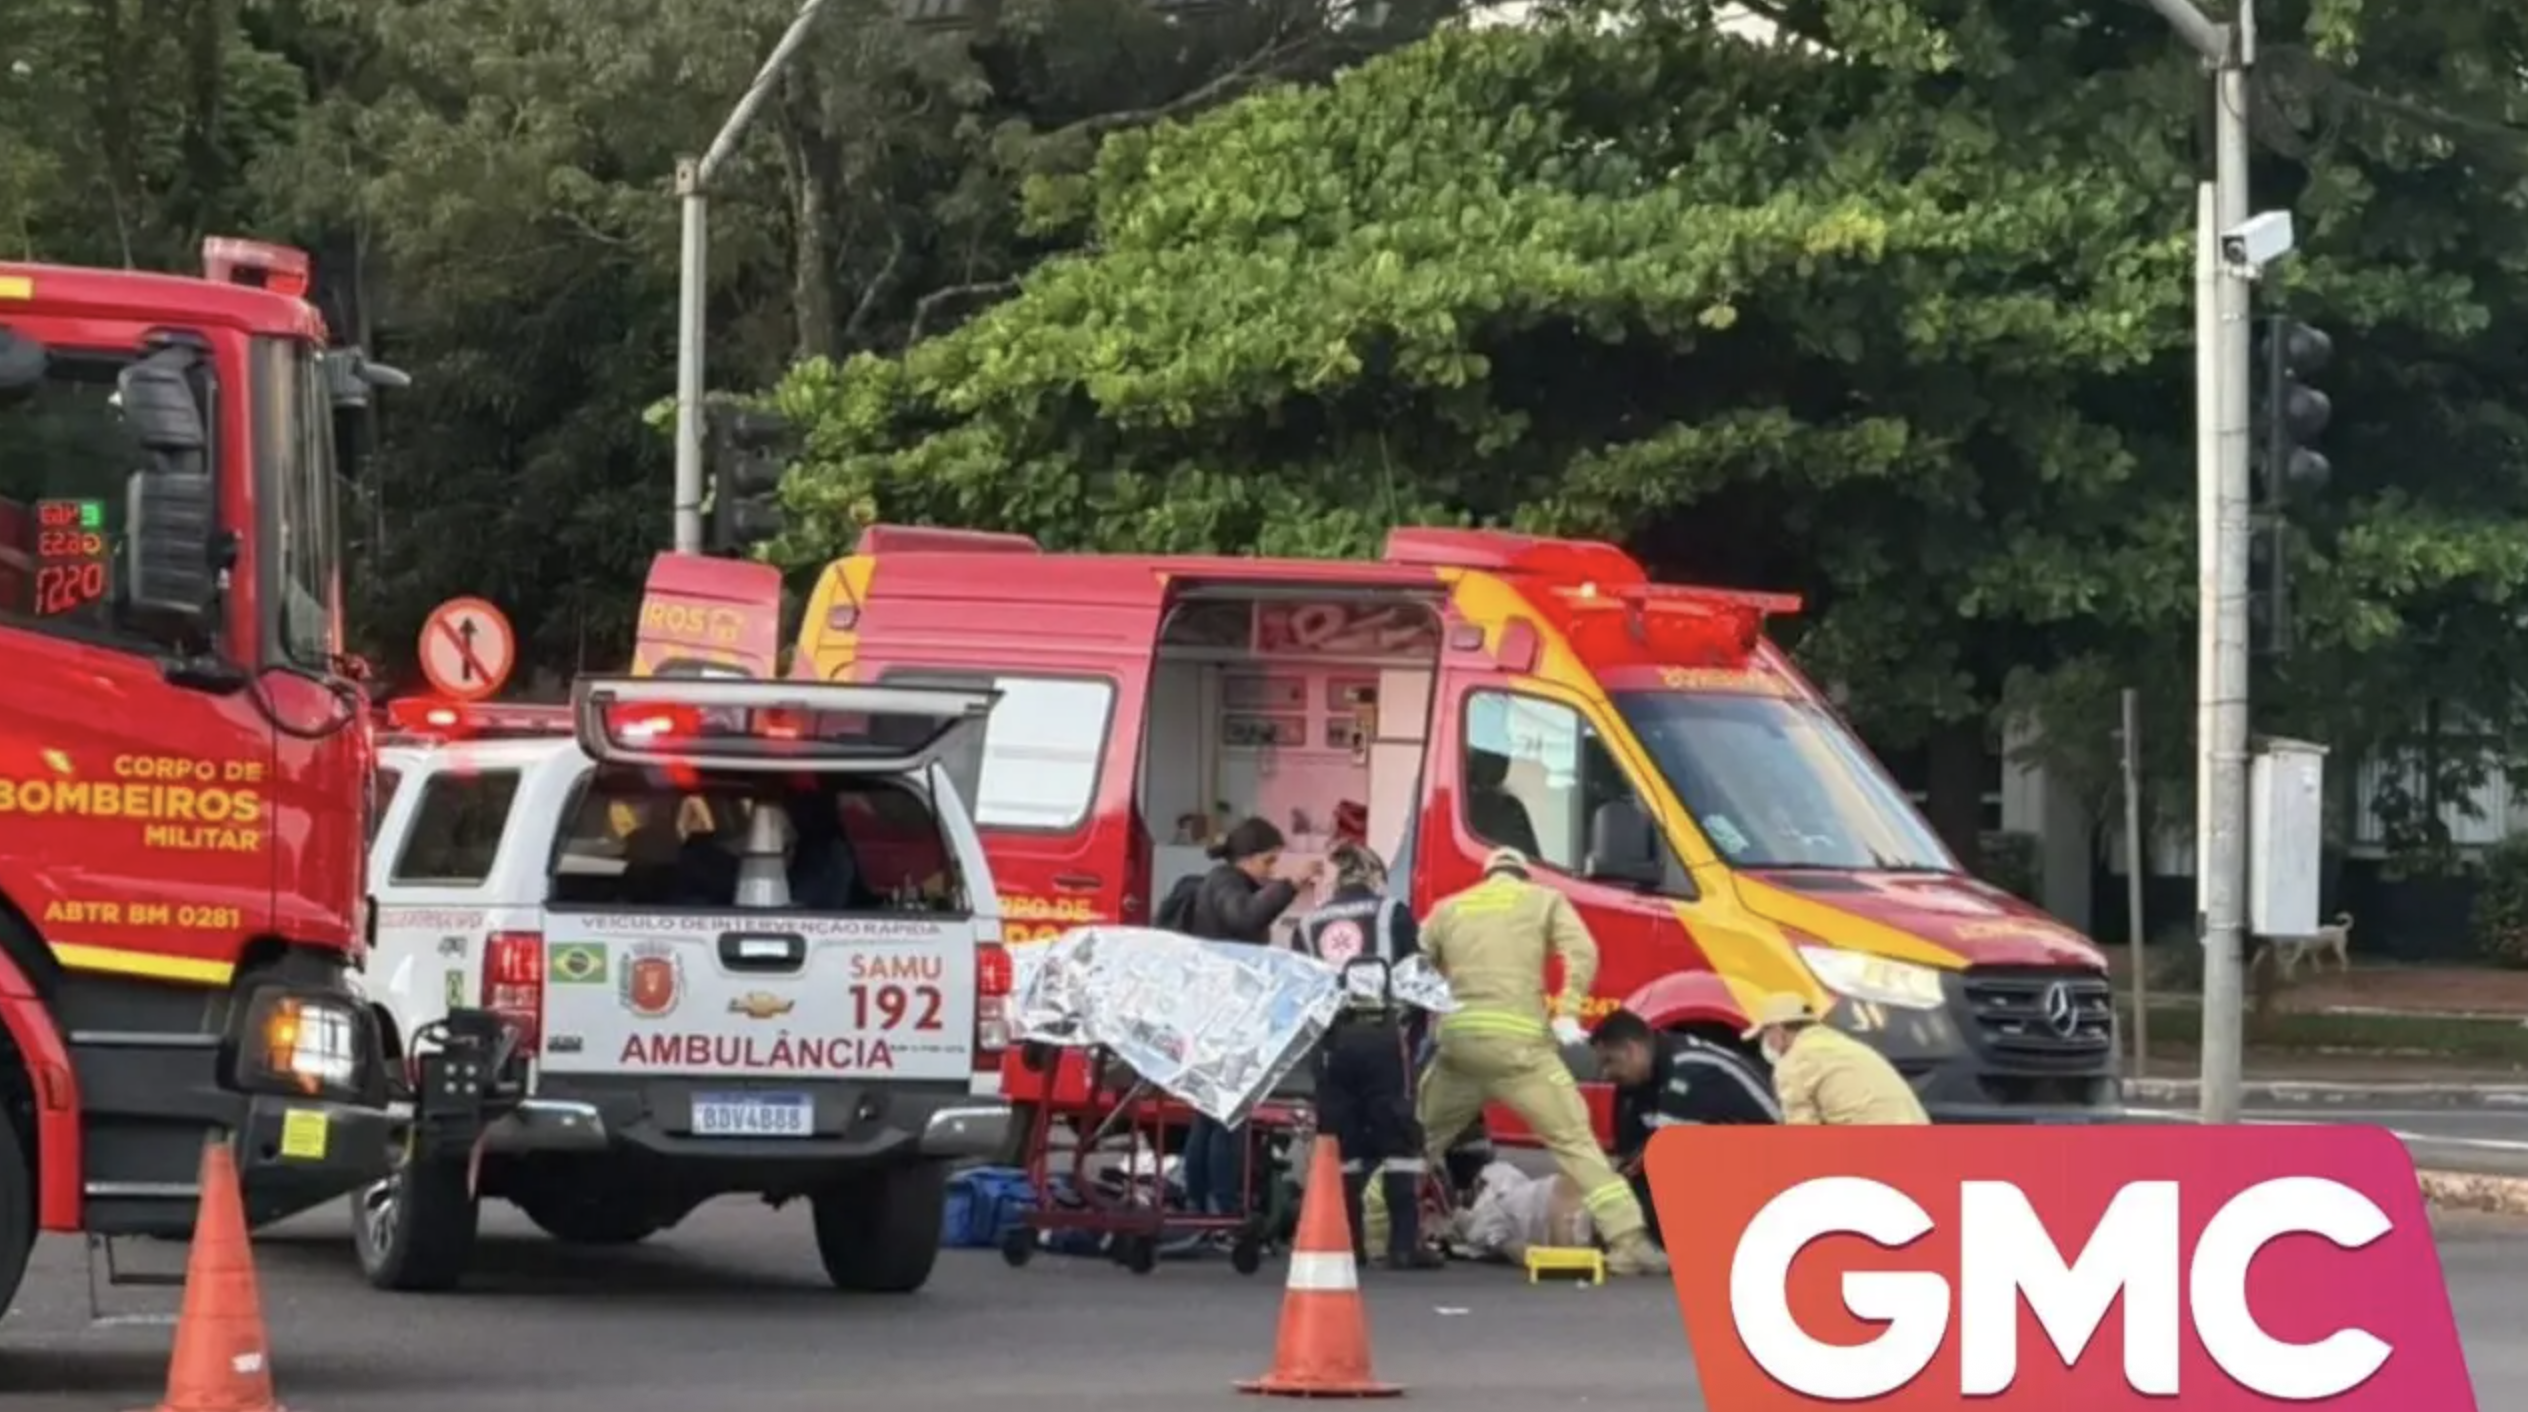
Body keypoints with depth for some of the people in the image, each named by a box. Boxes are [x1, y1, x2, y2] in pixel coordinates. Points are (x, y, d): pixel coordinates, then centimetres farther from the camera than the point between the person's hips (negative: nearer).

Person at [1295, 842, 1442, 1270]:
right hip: (1383, 1036, -3)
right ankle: (1404, 1244, -4)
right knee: (1400, 1138, 0)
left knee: (1341, 1143, 9)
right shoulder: (1393, 913, 6)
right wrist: (1415, 1036, 13)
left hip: (1331, 1039, 3)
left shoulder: (1309, 925, 16)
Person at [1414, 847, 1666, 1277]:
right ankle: (1629, 1241, -14)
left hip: (1457, 1037, 3)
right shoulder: (1544, 900, 14)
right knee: (1575, 1140, -5)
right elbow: (1582, 953, -1)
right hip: (1517, 1041, -3)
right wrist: (1567, 1015, -1)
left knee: (1418, 1140, 21)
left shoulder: (1449, 908, 23)